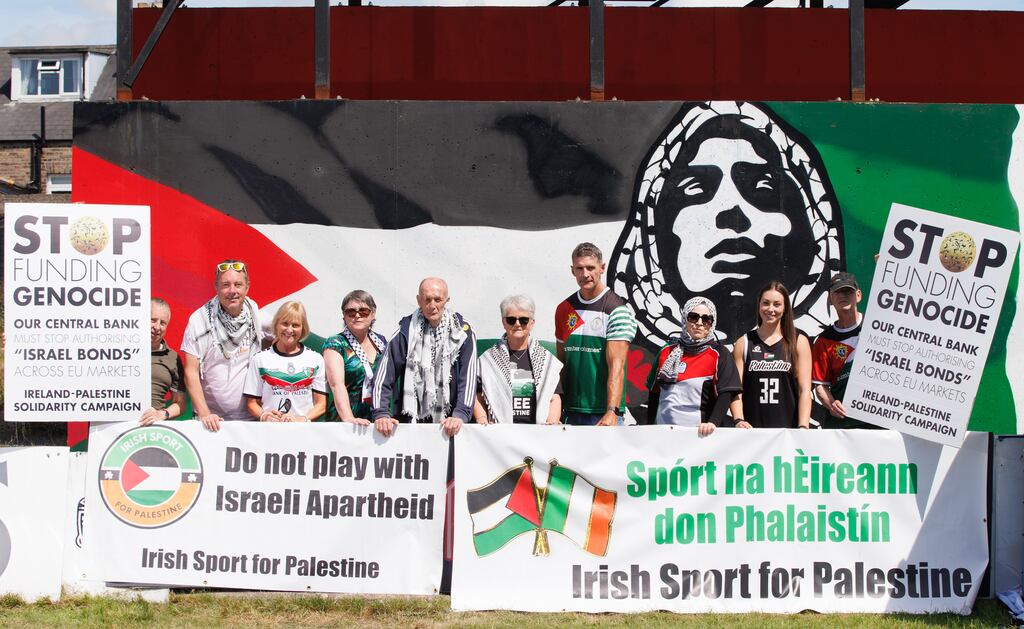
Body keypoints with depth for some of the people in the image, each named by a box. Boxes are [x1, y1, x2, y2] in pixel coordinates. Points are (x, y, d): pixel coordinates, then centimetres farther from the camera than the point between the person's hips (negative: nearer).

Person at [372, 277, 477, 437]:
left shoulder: (463, 332, 2)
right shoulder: (406, 330, 2)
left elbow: (468, 377, -3)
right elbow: (384, 374, -1)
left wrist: (460, 415, -16)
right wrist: (381, 413, -12)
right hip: (409, 421, 0)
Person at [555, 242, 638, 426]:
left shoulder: (617, 310, -8)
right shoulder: (564, 309, 10)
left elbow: (616, 365, -17)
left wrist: (612, 412, -26)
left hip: (604, 413, -5)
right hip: (570, 411, 5)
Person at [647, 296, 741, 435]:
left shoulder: (719, 355, -1)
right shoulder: (667, 352, 11)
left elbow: (726, 394, -11)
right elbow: (654, 392, 16)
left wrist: (712, 423, -25)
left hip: (700, 432, -3)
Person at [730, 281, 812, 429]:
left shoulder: (799, 342, 5)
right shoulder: (744, 343, 8)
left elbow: (805, 389, -1)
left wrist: (803, 427, -13)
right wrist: (739, 420, -14)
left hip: (788, 427, -1)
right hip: (751, 428, 1)